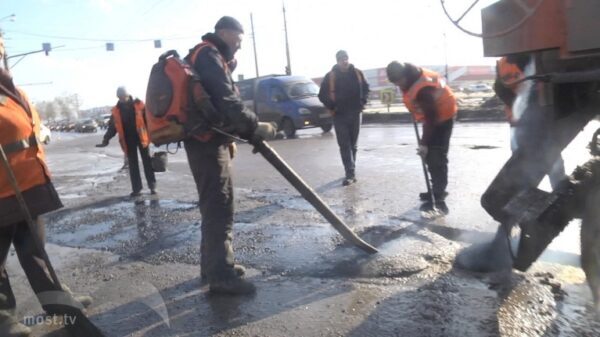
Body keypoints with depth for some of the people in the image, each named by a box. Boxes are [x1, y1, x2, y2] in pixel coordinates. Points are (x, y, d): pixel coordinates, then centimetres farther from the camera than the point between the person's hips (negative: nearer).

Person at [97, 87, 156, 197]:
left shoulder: (138, 104, -2)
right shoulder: (116, 110, 5)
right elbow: (112, 127, 9)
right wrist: (106, 140, 2)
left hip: (141, 137, -2)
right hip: (128, 140, 3)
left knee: (147, 162, 3)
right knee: (133, 165, 6)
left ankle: (152, 186, 10)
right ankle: (136, 189, 11)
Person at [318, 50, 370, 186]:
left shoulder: (357, 73, 4)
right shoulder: (330, 76, -3)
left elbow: (366, 88, 16)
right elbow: (322, 95, 3)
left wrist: (362, 102, 2)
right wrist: (332, 107, -8)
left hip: (355, 113, 3)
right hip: (339, 115, -2)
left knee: (353, 144, 11)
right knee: (344, 145, -7)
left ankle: (351, 172, 25)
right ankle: (351, 174, -10)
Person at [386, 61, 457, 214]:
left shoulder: (423, 88, -35)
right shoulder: (411, 74, -7)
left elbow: (431, 118, -30)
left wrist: (424, 143, -27)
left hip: (442, 116, -9)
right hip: (432, 115, 9)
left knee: (436, 157, -14)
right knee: (430, 156, 13)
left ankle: (438, 198, -14)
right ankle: (437, 190, 25)